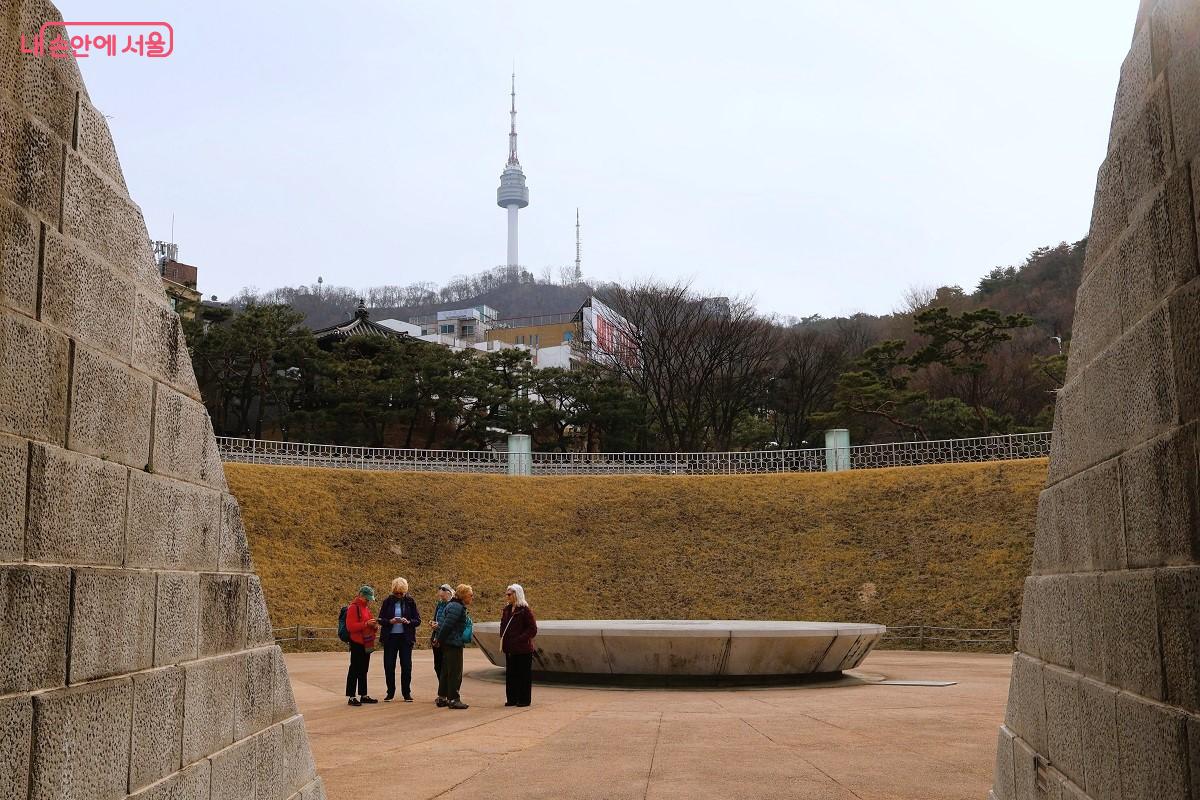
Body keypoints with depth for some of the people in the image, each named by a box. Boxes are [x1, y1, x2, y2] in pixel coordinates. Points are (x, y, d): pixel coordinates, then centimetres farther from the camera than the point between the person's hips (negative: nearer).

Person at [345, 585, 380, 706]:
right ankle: (351, 697, -3)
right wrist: (366, 624, -25)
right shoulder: (353, 607, -10)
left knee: (364, 670, 13)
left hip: (366, 644, 9)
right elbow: (350, 626, -19)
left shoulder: (366, 607, 17)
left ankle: (363, 695, 19)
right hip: (357, 643, -9)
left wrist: (375, 626, 5)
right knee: (354, 670, -5)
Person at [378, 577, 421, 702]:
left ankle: (406, 693, 11)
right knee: (389, 666, 1)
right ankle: (390, 693, 13)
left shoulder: (410, 601, 1)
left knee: (406, 666, 0)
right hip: (390, 637, 1)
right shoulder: (388, 601, 2)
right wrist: (390, 621, -17)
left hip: (406, 638, -1)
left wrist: (408, 621, -19)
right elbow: (380, 619, 3)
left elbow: (418, 620, 2)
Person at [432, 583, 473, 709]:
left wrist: (439, 639, 16)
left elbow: (446, 625, 19)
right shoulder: (457, 607, -17)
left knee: (445, 671, 14)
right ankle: (453, 699, -1)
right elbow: (447, 625, -22)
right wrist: (439, 640, -15)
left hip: (448, 643, 11)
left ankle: (441, 698, 20)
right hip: (453, 643, -11)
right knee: (455, 672, -5)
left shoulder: (457, 606, 17)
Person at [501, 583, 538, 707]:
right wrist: (503, 639, 4)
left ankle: (524, 699, 9)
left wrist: (520, 639, -18)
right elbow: (503, 626, 20)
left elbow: (533, 629, -12)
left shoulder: (525, 610, -11)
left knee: (524, 674, 1)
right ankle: (512, 698, 19)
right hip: (509, 648, 7)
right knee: (510, 674, 11)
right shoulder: (507, 610, 11)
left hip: (523, 650, -7)